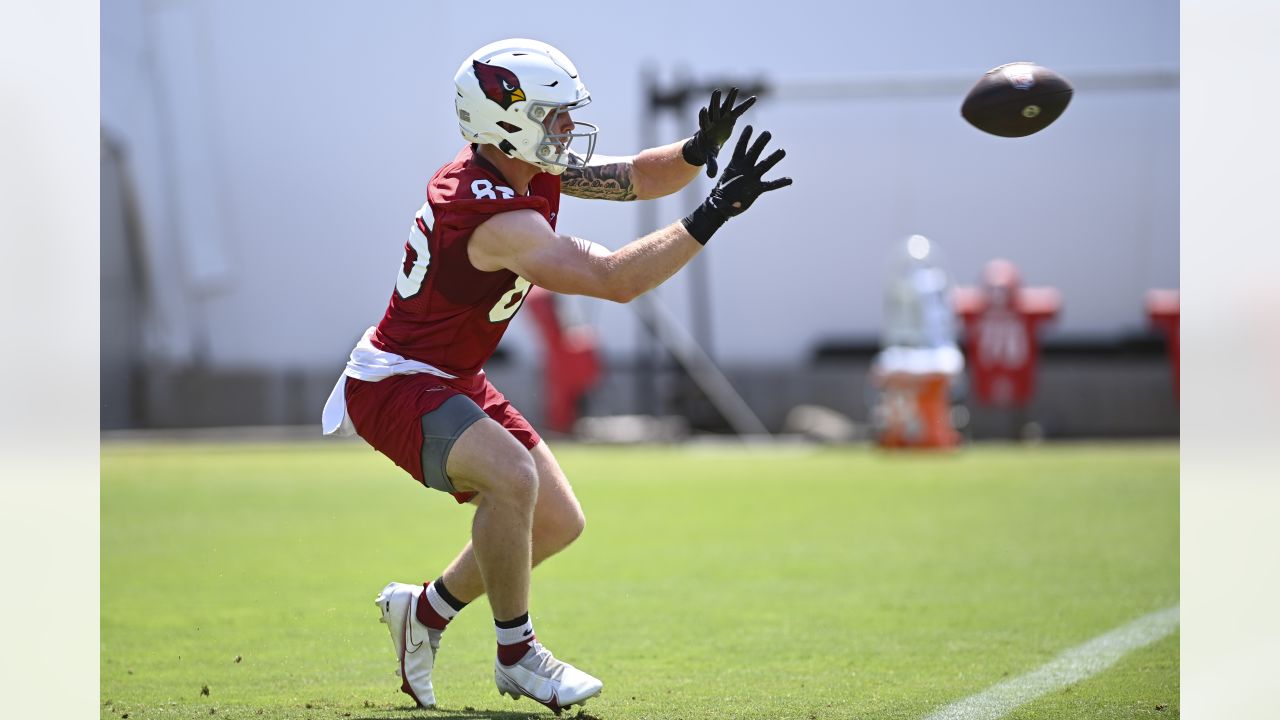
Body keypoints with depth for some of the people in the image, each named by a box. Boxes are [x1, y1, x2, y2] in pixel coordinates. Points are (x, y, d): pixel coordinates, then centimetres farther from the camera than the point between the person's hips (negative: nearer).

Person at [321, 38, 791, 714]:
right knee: (512, 477, -33)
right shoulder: (497, 217, -31)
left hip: (452, 380, 10)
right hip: (395, 385, -10)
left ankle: (426, 610, 28)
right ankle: (516, 656, -16)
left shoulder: (530, 170, -2)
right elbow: (615, 278, -38)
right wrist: (713, 213, -38)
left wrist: (699, 148, -19)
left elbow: (636, 178, 2)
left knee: (558, 524, 10)